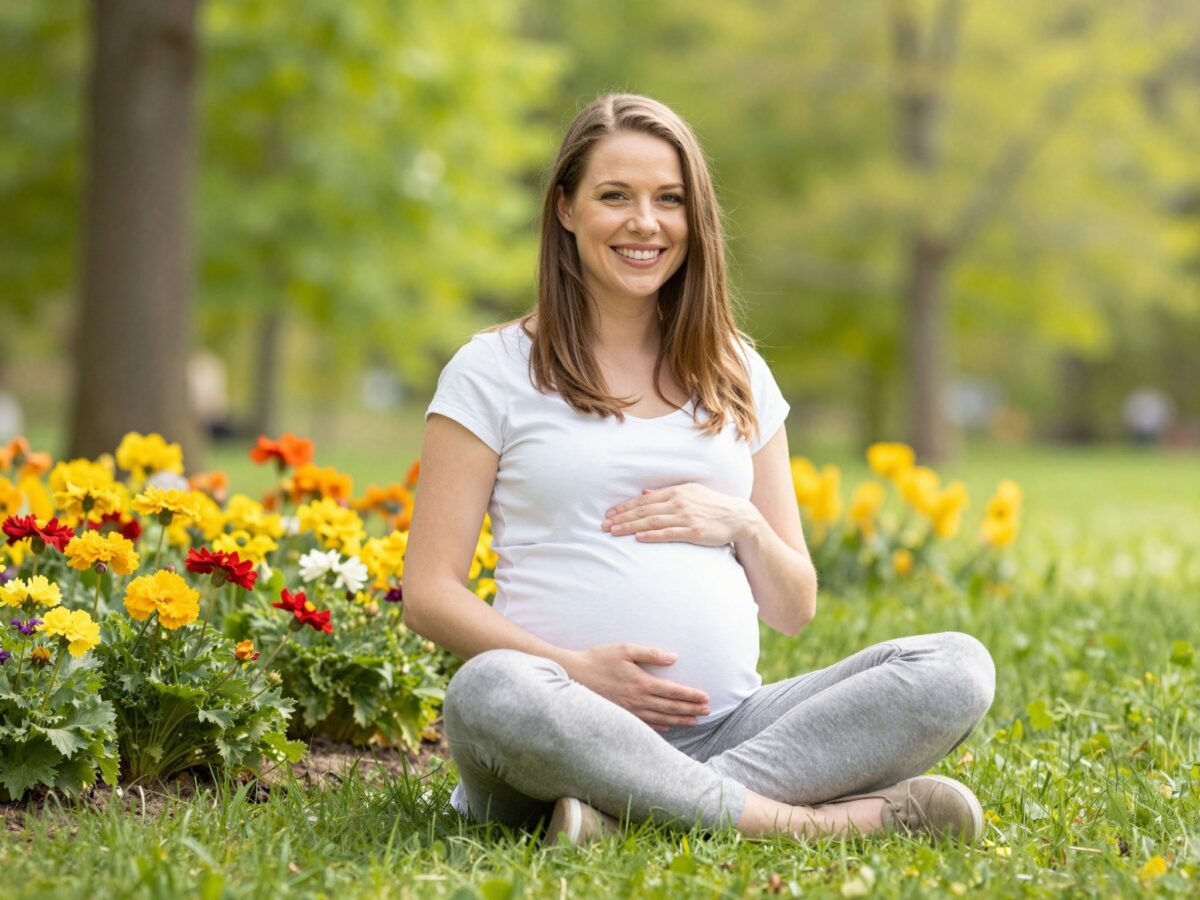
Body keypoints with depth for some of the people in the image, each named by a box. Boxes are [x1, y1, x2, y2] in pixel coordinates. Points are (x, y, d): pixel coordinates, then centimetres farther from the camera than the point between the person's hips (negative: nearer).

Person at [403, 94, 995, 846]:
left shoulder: (738, 376, 19)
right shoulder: (495, 371, 7)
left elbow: (793, 609, 20)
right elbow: (429, 593, 1)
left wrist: (741, 525, -2)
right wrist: (574, 669, -15)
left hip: (729, 726, 4)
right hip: (576, 726, -4)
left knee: (959, 668, -19)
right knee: (490, 692, -39)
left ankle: (634, 812, -31)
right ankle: (804, 819, -30)